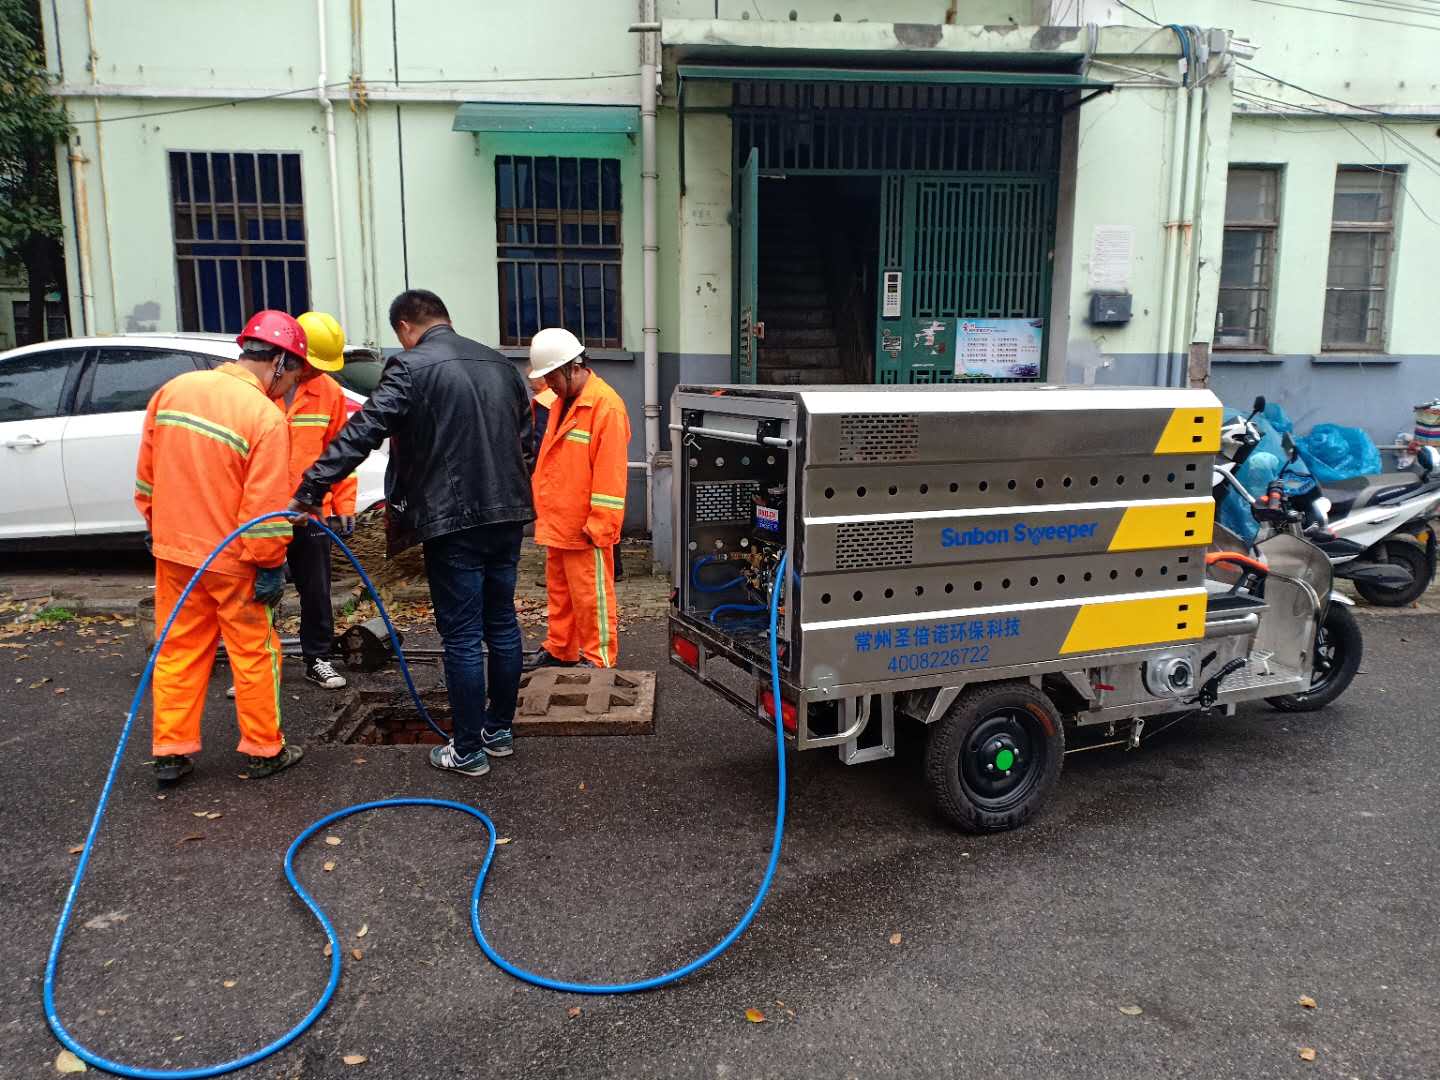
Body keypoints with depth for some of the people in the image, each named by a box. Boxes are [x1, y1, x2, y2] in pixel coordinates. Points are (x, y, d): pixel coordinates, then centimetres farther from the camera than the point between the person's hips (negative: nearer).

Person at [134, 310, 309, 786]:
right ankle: (264, 750, 19)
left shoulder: (173, 389, 2)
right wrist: (270, 566, -10)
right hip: (233, 558, -6)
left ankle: (170, 752, 21)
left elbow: (146, 475, 10)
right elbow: (266, 506, -19)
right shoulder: (266, 416, -18)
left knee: (178, 649, 15)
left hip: (173, 550, 6)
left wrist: (159, 528, 20)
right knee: (255, 654, 9)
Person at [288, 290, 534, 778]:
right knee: (502, 624, 15)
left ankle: (469, 751, 10)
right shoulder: (501, 364, 13)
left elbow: (361, 433, -16)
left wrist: (309, 490, -13)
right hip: (507, 514, 7)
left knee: (462, 637, 1)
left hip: (453, 520, -7)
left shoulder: (411, 367, -8)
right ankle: (499, 730, 27)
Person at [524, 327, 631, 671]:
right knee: (559, 591, 19)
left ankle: (598, 660, 13)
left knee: (590, 596, 2)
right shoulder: (562, 402, 12)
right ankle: (559, 650, 32)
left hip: (585, 527, -9)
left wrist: (598, 526, -20)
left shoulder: (606, 406, -17)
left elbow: (610, 474, -20)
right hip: (557, 521, 9)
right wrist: (541, 504, 16)